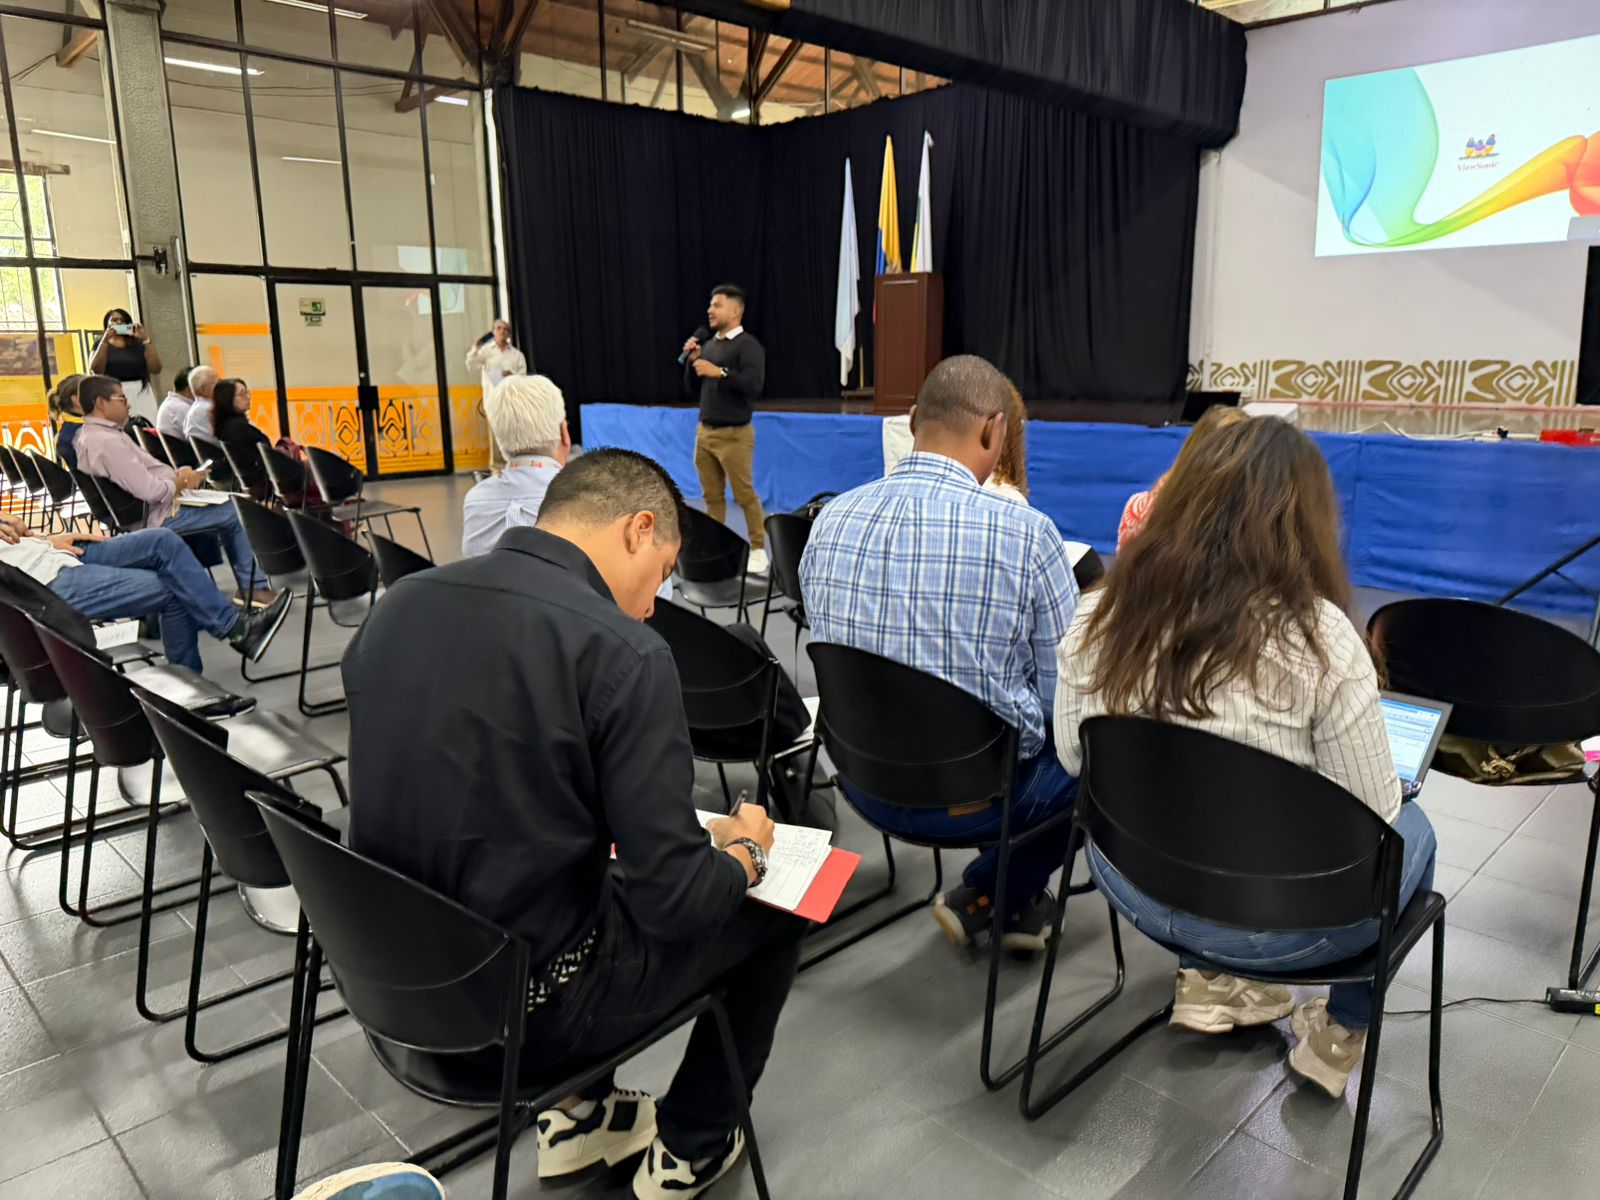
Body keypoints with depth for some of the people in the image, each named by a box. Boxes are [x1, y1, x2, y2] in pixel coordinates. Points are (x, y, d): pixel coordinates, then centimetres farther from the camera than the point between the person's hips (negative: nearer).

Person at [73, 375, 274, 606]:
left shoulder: (88, 435, 10)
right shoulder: (107, 442, -24)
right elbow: (150, 491, -28)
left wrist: (175, 474, 3)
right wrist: (182, 482, -11)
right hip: (159, 518, -11)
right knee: (235, 514, -5)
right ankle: (252, 586, 5)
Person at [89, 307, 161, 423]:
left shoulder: (139, 343, 11)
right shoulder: (101, 344, 12)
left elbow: (156, 369, -1)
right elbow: (95, 370, -5)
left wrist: (146, 339, -6)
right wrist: (105, 341, -10)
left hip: (140, 394, 1)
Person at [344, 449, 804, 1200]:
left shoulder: (397, 605, -2)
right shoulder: (622, 652, -22)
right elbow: (676, 902, -20)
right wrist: (746, 848, 1)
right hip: (519, 1011, -6)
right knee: (774, 910, 15)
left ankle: (577, 1114, 33)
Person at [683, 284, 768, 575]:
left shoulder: (748, 345, -9)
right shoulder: (709, 345, 13)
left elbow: (754, 385, -21)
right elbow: (694, 388, 18)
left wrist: (719, 372, -22)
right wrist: (692, 361, 3)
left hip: (734, 434, -7)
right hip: (704, 431, 7)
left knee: (744, 494, -3)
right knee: (712, 495, 7)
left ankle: (758, 550, 4)